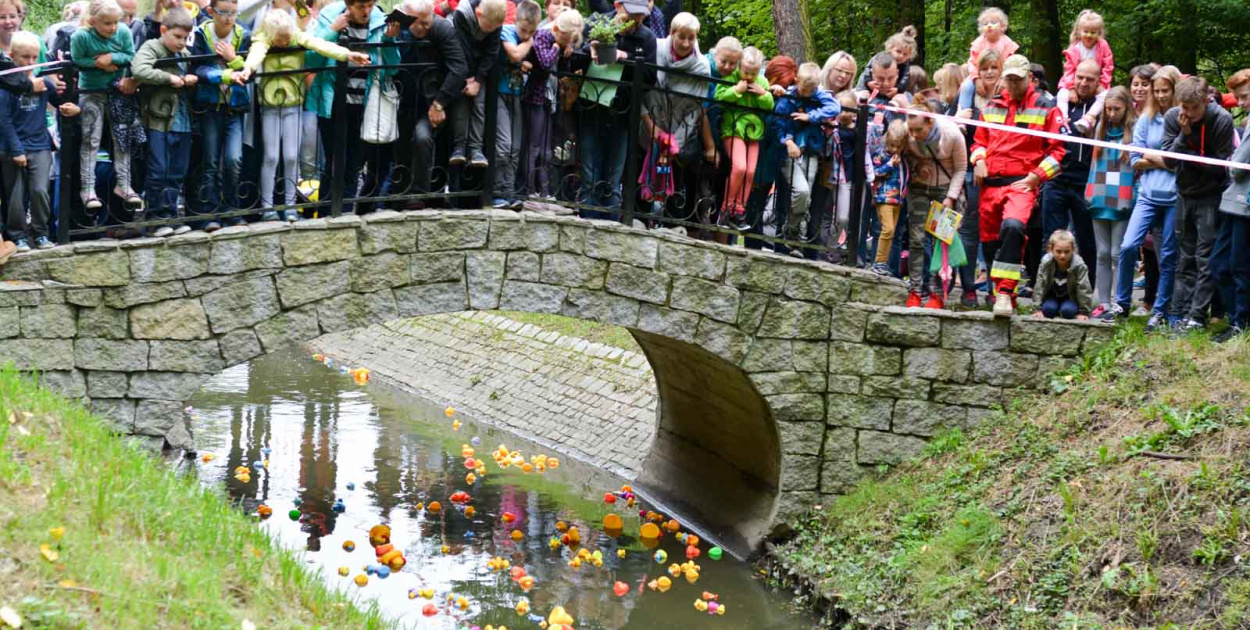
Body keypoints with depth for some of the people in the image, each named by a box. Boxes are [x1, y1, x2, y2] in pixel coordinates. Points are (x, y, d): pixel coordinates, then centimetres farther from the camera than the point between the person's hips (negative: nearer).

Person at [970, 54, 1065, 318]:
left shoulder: (1046, 108, 3)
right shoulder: (992, 107, 16)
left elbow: (1057, 149, 3)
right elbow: (980, 140, 26)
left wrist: (1035, 176, -8)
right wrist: (979, 160, 5)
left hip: (1022, 183, -5)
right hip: (990, 183, 6)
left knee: (1012, 227, -30)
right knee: (990, 241, 6)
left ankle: (1005, 294, -31)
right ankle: (1001, 296, 21)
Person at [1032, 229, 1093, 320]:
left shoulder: (1079, 265, -28)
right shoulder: (1046, 263, -23)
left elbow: (1083, 288, -22)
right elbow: (1040, 286, -18)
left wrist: (1083, 312, -21)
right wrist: (1038, 309, -21)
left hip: (1070, 297, -1)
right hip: (1052, 295, 1)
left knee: (1068, 310, -29)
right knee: (1048, 309, -26)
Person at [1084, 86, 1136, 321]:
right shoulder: (1102, 128, 12)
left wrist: (1136, 196, -11)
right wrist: (1090, 191, 14)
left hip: (1122, 202, -6)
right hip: (1100, 200, 6)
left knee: (1118, 254, -5)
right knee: (1103, 254, 8)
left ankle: (1119, 304, 0)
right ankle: (1104, 304, 12)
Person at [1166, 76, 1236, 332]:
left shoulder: (1222, 120, -18)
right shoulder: (1172, 118, -8)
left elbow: (1222, 166, -14)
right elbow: (1169, 160, -10)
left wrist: (1188, 155, -16)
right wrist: (1184, 134, -23)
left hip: (1211, 196, -4)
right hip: (1185, 194, 4)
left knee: (1205, 259, -6)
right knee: (1185, 258, 9)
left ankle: (1197, 316, -6)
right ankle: (1179, 313, 11)